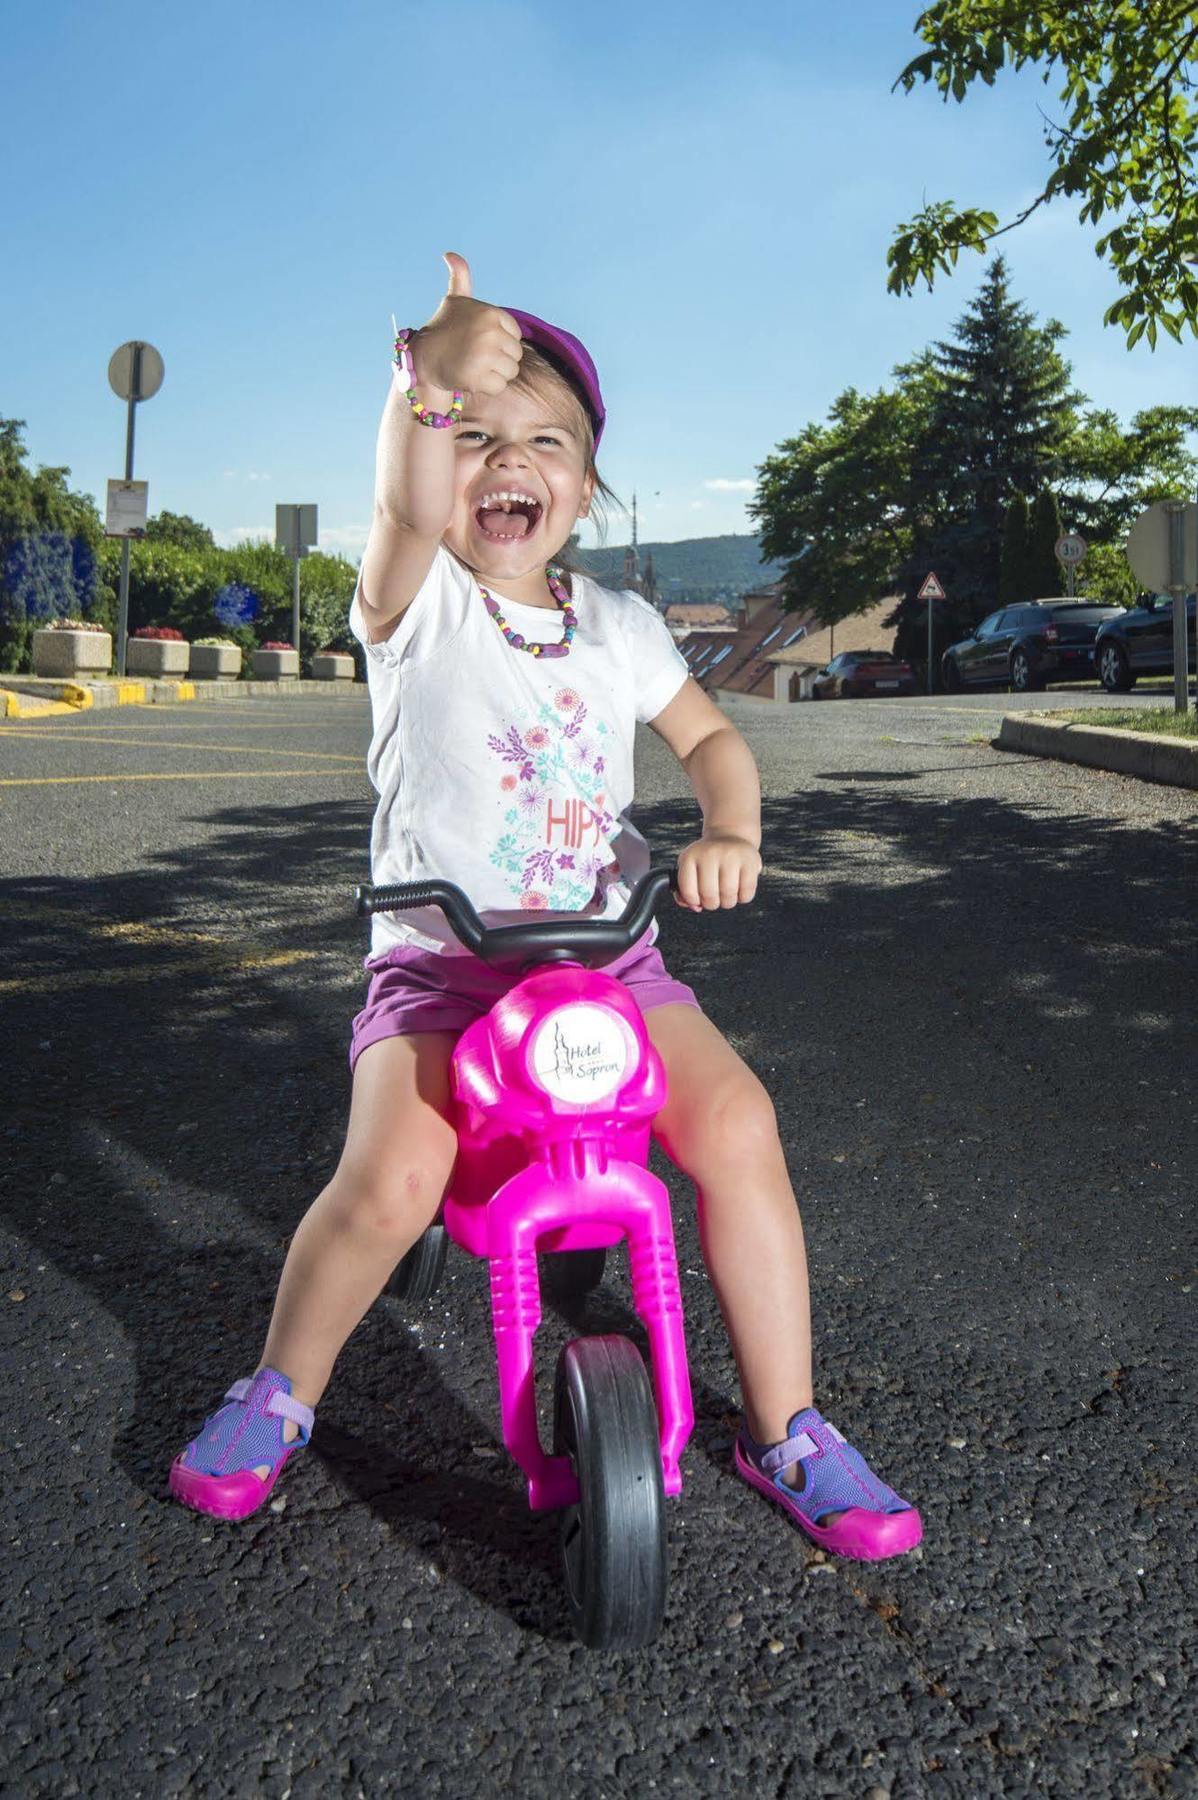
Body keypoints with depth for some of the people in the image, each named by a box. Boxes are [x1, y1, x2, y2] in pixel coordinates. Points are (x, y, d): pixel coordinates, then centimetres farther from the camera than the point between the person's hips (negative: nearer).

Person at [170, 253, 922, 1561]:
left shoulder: (617, 624, 9)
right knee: (391, 1181, -25)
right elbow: (405, 512, -26)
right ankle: (279, 1392, 8)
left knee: (735, 1121, -20)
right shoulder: (416, 605, -4)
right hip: (438, 959, -2)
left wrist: (730, 833, -6)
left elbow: (710, 735, 16)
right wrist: (427, 382, -47)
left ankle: (785, 1430, 2)